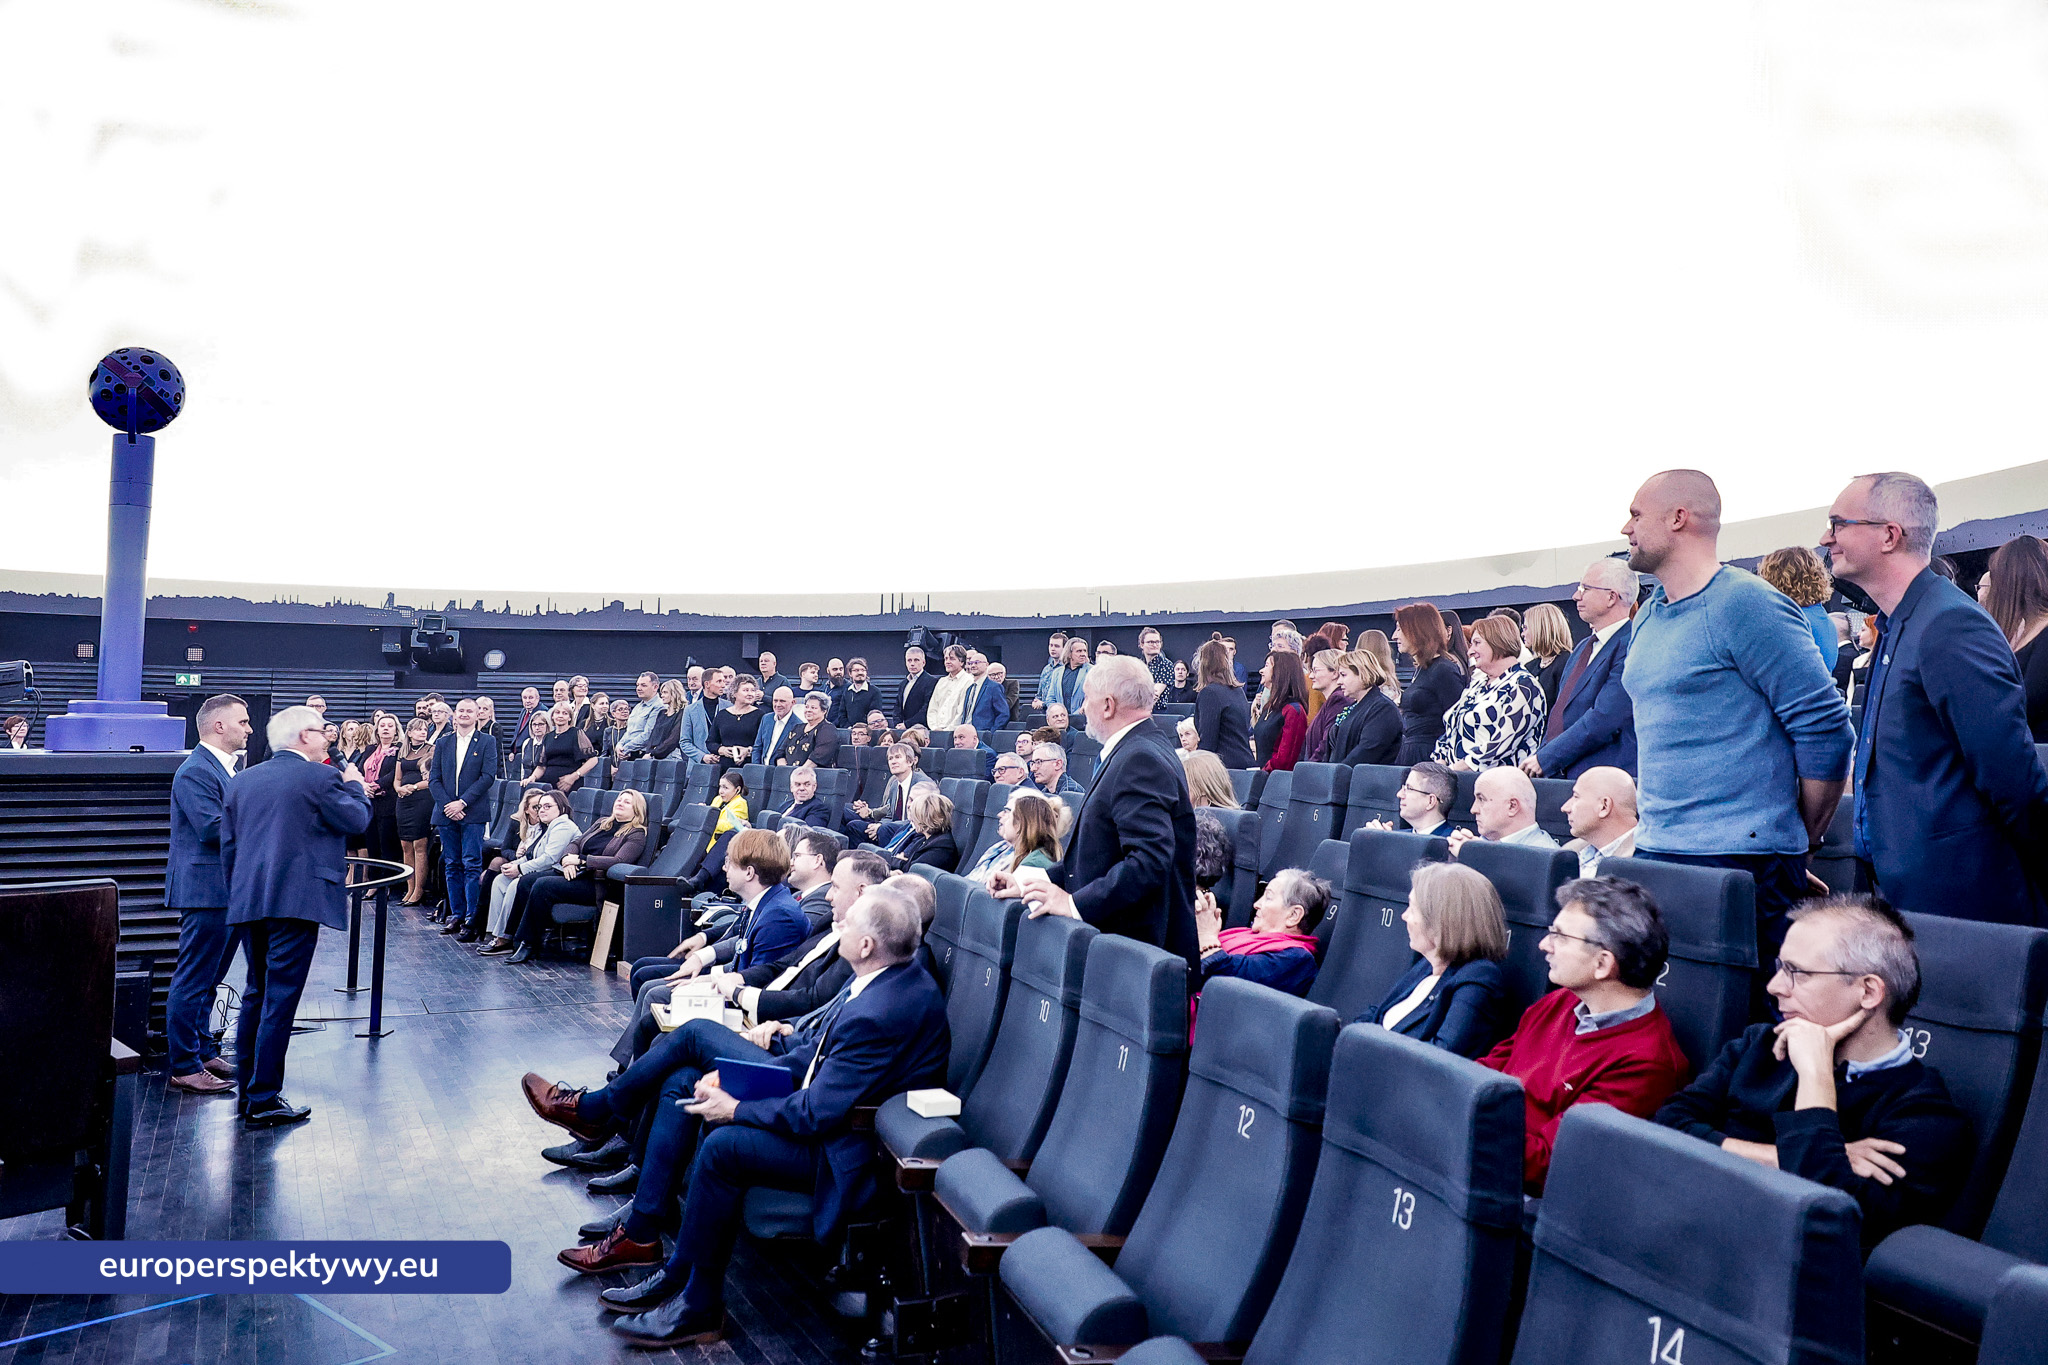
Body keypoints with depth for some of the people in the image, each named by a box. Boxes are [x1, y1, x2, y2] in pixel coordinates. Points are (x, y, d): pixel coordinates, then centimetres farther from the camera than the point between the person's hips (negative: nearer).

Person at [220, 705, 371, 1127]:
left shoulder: (241, 781, 13)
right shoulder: (321, 778, -8)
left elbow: (228, 846, 15)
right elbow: (357, 820, -2)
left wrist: (238, 896, 22)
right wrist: (354, 785, 15)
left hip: (248, 902, 7)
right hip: (295, 902, -7)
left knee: (256, 994, 18)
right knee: (280, 999, -3)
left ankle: (246, 1090, 25)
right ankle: (264, 1101, 1)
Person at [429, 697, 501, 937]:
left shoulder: (487, 744, 3)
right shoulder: (442, 744, 13)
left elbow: (488, 776, -6)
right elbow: (434, 778, 7)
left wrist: (462, 802, -13)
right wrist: (447, 805, -7)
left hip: (473, 813, -4)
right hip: (446, 813, 4)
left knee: (472, 865, -7)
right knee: (452, 865, 8)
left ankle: (473, 916, -4)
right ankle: (456, 914, 14)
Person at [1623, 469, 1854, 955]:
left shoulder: (1746, 603, -11)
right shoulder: (1648, 616, 15)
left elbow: (1825, 727, -12)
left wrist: (1802, 839, -3)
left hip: (1740, 860, -8)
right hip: (1654, 851, 8)